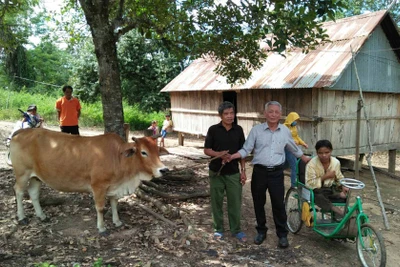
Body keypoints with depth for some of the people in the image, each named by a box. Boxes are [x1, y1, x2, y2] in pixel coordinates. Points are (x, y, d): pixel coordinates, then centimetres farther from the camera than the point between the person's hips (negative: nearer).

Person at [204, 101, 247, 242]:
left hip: (233, 172, 2)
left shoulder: (238, 130, 1)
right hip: (216, 172, -1)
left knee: (235, 202, 6)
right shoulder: (213, 130, -7)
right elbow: (206, 150, -4)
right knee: (217, 202, 9)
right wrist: (219, 154, -22)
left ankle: (236, 230, 23)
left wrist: (243, 170, 3)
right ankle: (218, 229, 25)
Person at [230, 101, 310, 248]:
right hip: (259, 171, 0)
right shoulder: (256, 130, -2)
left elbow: (294, 148, 21)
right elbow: (246, 149, -5)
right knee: (258, 203, 10)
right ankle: (261, 231, 28)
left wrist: (305, 158, 30)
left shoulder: (285, 131, 4)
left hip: (276, 172, 0)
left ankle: (282, 234, 18)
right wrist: (232, 156, -21)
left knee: (278, 204, 2)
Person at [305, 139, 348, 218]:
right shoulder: (311, 164, -19)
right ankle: (338, 211, -32)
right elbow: (309, 184, -23)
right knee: (318, 197, -38)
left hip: (330, 188, 5)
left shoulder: (336, 162, -4)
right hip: (316, 190, -4)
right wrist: (324, 177, -24)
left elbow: (339, 177, 13)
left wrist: (343, 186, -7)